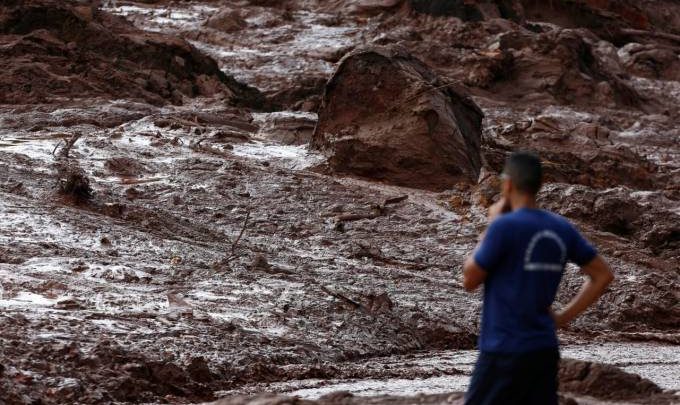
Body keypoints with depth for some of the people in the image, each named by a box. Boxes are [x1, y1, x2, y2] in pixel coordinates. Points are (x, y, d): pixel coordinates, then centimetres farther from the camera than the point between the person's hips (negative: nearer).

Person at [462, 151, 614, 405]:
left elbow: (469, 281, -4)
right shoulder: (562, 228, 6)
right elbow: (602, 275, 13)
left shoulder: (504, 226, -14)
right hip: (545, 351, 6)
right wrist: (564, 317, 10)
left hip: (504, 353, -6)